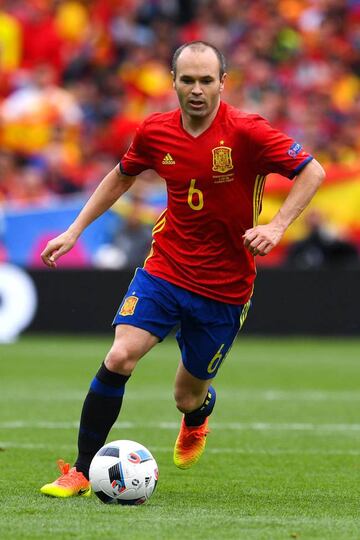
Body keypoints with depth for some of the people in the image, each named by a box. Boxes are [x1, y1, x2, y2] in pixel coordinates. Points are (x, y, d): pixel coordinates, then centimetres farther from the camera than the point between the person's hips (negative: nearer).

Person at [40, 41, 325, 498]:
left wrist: (275, 227, -21)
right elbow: (121, 177, 17)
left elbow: (312, 172, -10)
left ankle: (198, 414, 49)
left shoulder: (246, 133, -16)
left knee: (187, 397, 8)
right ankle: (82, 472, -11)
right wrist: (74, 230, 13)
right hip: (165, 267, 2)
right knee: (119, 358, -20)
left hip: (224, 285, -2)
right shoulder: (155, 132, -3)